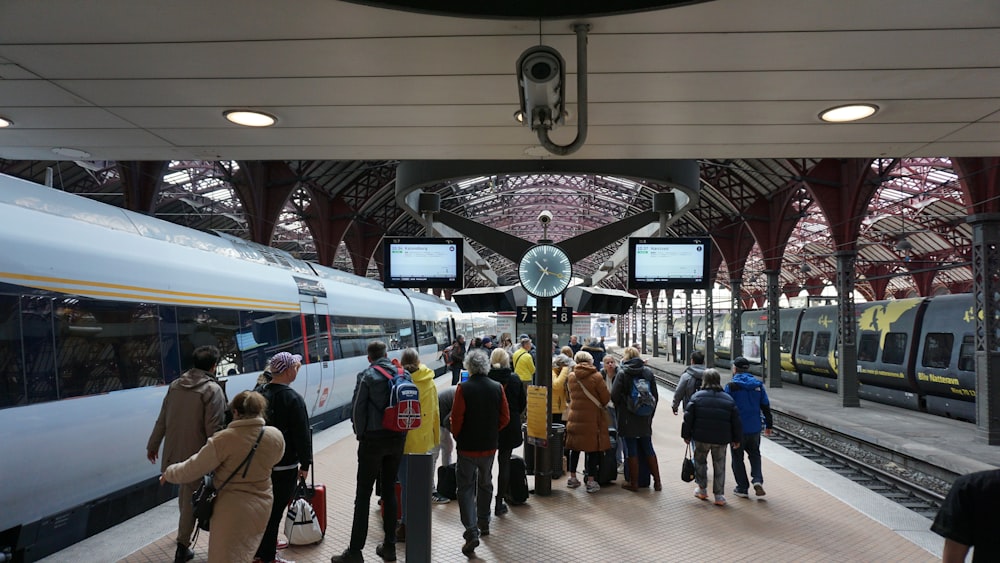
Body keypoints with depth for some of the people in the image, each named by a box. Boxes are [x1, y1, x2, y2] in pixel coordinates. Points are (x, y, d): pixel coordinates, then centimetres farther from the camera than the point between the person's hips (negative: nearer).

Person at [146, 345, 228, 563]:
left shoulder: (175, 385, 5)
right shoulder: (213, 389, -15)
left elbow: (162, 420, 11)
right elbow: (214, 429, -18)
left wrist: (153, 445, 22)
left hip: (174, 451, 7)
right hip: (197, 455, -6)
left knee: (185, 491, 25)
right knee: (190, 499, 5)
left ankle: (184, 538, 41)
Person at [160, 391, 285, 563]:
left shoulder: (223, 440, -18)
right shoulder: (276, 437, -7)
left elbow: (192, 469, -10)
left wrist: (169, 473, 9)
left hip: (233, 510, -4)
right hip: (262, 504, 4)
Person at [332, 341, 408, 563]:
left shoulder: (367, 376, -8)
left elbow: (357, 410, -10)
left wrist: (360, 434, 4)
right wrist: (401, 430, 10)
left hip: (373, 439, -5)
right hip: (398, 438, 5)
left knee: (363, 495, 1)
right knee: (389, 490, 14)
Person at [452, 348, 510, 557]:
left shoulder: (464, 388, -15)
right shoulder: (497, 388, -4)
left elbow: (456, 418, -15)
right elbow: (505, 417, -1)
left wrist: (457, 437, 3)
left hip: (467, 446, -4)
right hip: (489, 446, 4)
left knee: (466, 487, 3)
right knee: (485, 484, 22)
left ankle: (471, 531, -9)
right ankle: (484, 523, 34)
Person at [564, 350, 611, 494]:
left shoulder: (571, 377, 2)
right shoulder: (596, 377, -11)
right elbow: (606, 398, -7)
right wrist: (600, 404, 13)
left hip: (574, 416, 4)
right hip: (592, 418, -4)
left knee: (575, 447, 14)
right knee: (593, 448, 3)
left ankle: (572, 478, 22)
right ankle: (591, 481, 4)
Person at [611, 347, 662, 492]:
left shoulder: (623, 374, -12)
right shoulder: (648, 372, 1)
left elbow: (614, 396, -15)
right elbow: (655, 395, 5)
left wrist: (619, 409, 5)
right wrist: (650, 413, 14)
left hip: (628, 419, -4)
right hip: (645, 419, 4)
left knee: (631, 451, 5)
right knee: (648, 449, 14)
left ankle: (634, 483, 12)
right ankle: (657, 482, 18)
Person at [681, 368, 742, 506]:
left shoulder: (697, 397, -4)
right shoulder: (728, 399, 2)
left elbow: (688, 418, -5)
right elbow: (736, 421, 4)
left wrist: (686, 435, 5)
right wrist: (736, 439, 14)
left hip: (701, 438, -1)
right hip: (721, 439, 1)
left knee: (700, 461, 19)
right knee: (719, 466, 10)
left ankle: (702, 489, 24)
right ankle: (719, 495, 10)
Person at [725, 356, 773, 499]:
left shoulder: (731, 386, -11)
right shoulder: (758, 385, 4)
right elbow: (766, 406, 8)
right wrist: (768, 425, 17)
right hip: (754, 428, 4)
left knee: (738, 458, 9)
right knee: (755, 455, 20)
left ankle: (742, 488, 12)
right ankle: (757, 480, 1)